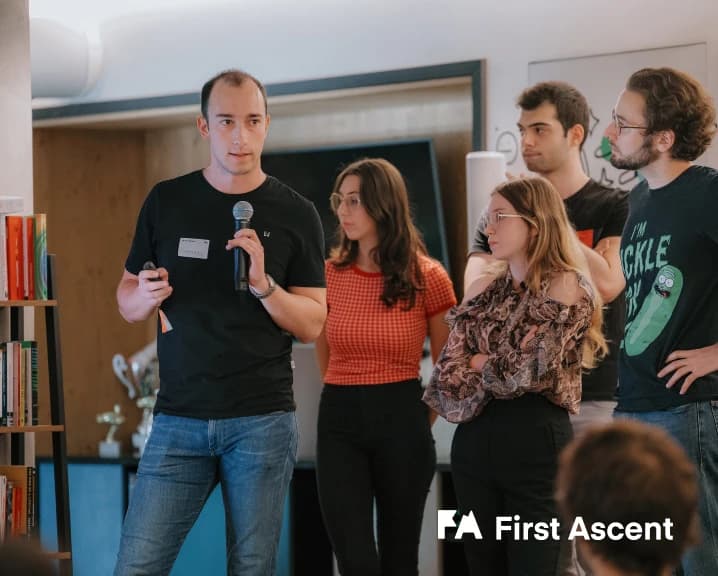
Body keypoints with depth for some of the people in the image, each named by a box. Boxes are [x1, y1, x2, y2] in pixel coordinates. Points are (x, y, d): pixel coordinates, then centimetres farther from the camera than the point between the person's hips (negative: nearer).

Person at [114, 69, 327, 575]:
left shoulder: (295, 214, 1)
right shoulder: (166, 201, 5)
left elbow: (312, 325, 1)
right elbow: (127, 303, 13)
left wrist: (262, 283, -17)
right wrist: (145, 296, -11)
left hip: (262, 420, -1)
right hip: (178, 418, 1)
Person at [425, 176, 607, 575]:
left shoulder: (566, 286, -7)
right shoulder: (486, 286, 12)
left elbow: (526, 371, -15)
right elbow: (448, 373, 5)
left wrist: (481, 363, 2)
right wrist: (500, 370, -10)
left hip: (535, 440, -6)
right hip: (474, 442, 6)